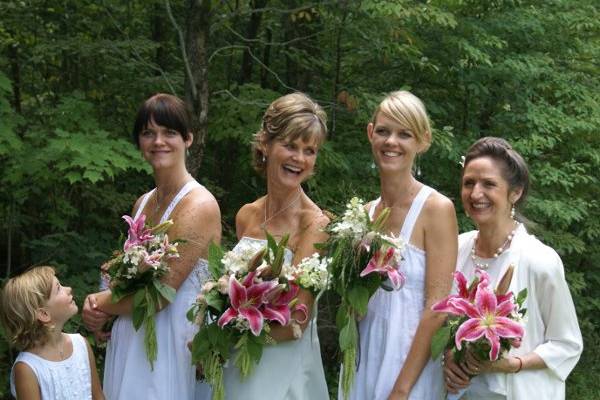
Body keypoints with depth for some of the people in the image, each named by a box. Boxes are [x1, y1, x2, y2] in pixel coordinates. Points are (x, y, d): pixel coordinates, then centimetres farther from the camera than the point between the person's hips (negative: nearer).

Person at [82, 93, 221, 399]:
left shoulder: (199, 205, -16)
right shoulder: (143, 204, 9)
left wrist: (101, 304, -4)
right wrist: (100, 303, -6)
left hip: (174, 344, -7)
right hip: (132, 339, 7)